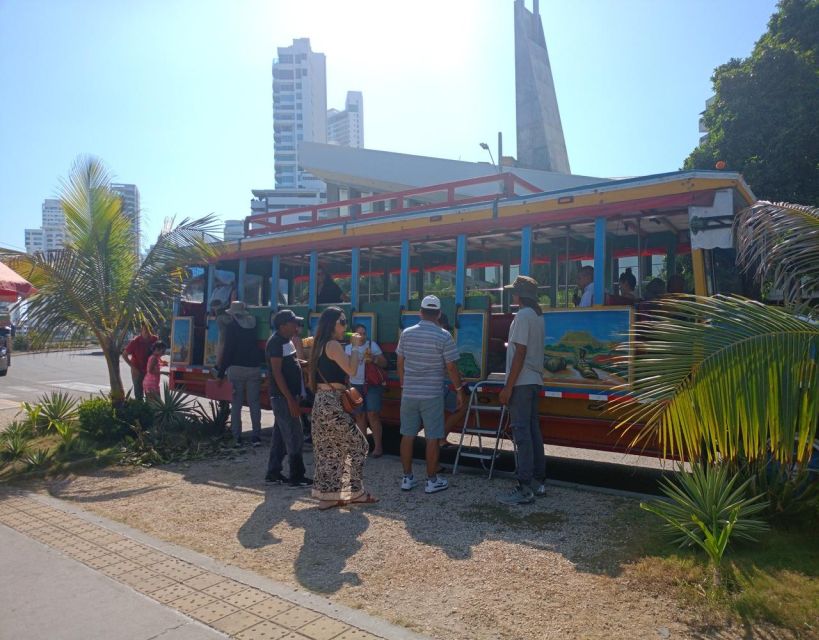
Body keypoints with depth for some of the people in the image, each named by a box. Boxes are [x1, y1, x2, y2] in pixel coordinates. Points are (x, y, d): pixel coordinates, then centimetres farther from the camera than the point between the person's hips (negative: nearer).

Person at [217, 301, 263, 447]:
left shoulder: (231, 327, -5)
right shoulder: (253, 324, 8)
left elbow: (227, 351, -8)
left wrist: (221, 373, -4)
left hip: (236, 368, -3)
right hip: (253, 368, 3)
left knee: (236, 404, 4)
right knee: (254, 402, 5)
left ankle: (237, 437, 3)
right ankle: (256, 436, 1)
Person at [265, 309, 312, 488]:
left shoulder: (286, 341, 13)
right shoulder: (276, 342, -15)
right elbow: (277, 373, -21)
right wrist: (291, 400, -23)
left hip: (288, 397, 10)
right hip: (283, 397, -10)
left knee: (280, 436, 14)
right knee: (295, 438, -4)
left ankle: (273, 474, 22)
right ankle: (297, 477, 4)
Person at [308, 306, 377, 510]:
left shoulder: (321, 345, 16)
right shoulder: (334, 345, -13)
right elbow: (351, 369, -16)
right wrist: (355, 347, -4)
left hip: (322, 401, 10)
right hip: (332, 403, -9)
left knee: (328, 450, 12)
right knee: (357, 445, 2)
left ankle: (327, 496, 17)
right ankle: (355, 492, 11)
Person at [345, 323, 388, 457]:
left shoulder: (372, 344, -2)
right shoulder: (348, 348, 7)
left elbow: (384, 363, -4)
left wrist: (374, 359, -21)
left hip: (372, 384, -3)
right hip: (356, 385, 3)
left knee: (372, 415, -9)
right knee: (359, 416, 7)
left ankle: (378, 446, -3)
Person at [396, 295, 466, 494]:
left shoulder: (406, 333, 2)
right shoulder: (443, 336, -10)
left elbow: (400, 363, 9)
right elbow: (451, 367, -9)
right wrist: (459, 390, 3)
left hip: (409, 393, 4)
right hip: (432, 395, -4)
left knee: (407, 436, 10)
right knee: (433, 438, 5)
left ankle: (407, 478, 18)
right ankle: (432, 480, 12)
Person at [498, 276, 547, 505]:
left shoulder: (523, 316, -14)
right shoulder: (537, 316, 14)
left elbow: (520, 353, -19)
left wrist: (508, 387, -18)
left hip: (522, 383, -10)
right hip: (534, 381, 10)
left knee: (522, 433, -7)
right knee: (533, 431, 14)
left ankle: (525, 489, -4)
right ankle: (539, 481, 21)